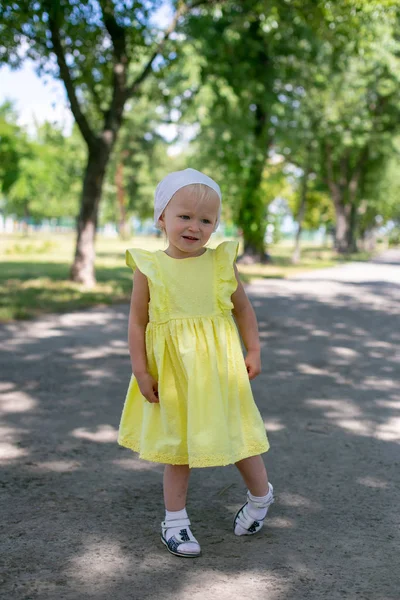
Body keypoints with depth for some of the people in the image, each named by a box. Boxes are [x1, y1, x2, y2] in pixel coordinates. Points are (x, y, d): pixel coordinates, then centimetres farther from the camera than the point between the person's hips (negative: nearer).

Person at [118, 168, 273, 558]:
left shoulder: (221, 262, -4)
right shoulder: (149, 268, -8)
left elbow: (243, 308, 8)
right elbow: (137, 321, -4)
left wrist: (253, 351, 4)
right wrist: (140, 370, -6)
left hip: (219, 370, 1)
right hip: (172, 375, -1)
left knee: (236, 435, 12)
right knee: (178, 446, 11)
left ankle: (260, 495, 39)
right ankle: (174, 520, 25)